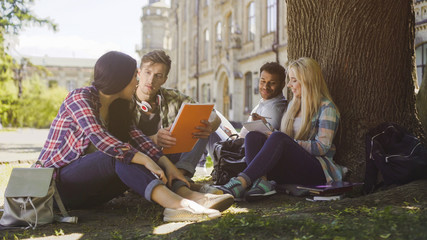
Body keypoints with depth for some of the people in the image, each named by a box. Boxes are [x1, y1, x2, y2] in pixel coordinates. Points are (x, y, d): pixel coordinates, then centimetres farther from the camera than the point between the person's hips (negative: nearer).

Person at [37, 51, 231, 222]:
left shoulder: (118, 108, 11)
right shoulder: (80, 98, -13)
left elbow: (137, 138, -4)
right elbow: (100, 139, -28)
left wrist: (166, 164, -19)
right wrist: (145, 160, -33)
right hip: (58, 181, -7)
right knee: (119, 156, -30)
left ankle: (187, 197, -32)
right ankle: (178, 205, -45)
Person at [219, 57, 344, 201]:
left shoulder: (326, 108, 1)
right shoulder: (293, 104, 24)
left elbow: (323, 147, -9)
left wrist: (290, 143, -14)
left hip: (317, 171, -6)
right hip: (290, 168, 6)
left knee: (278, 138, -34)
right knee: (253, 136, -18)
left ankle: (242, 182, -46)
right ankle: (262, 181, -43)